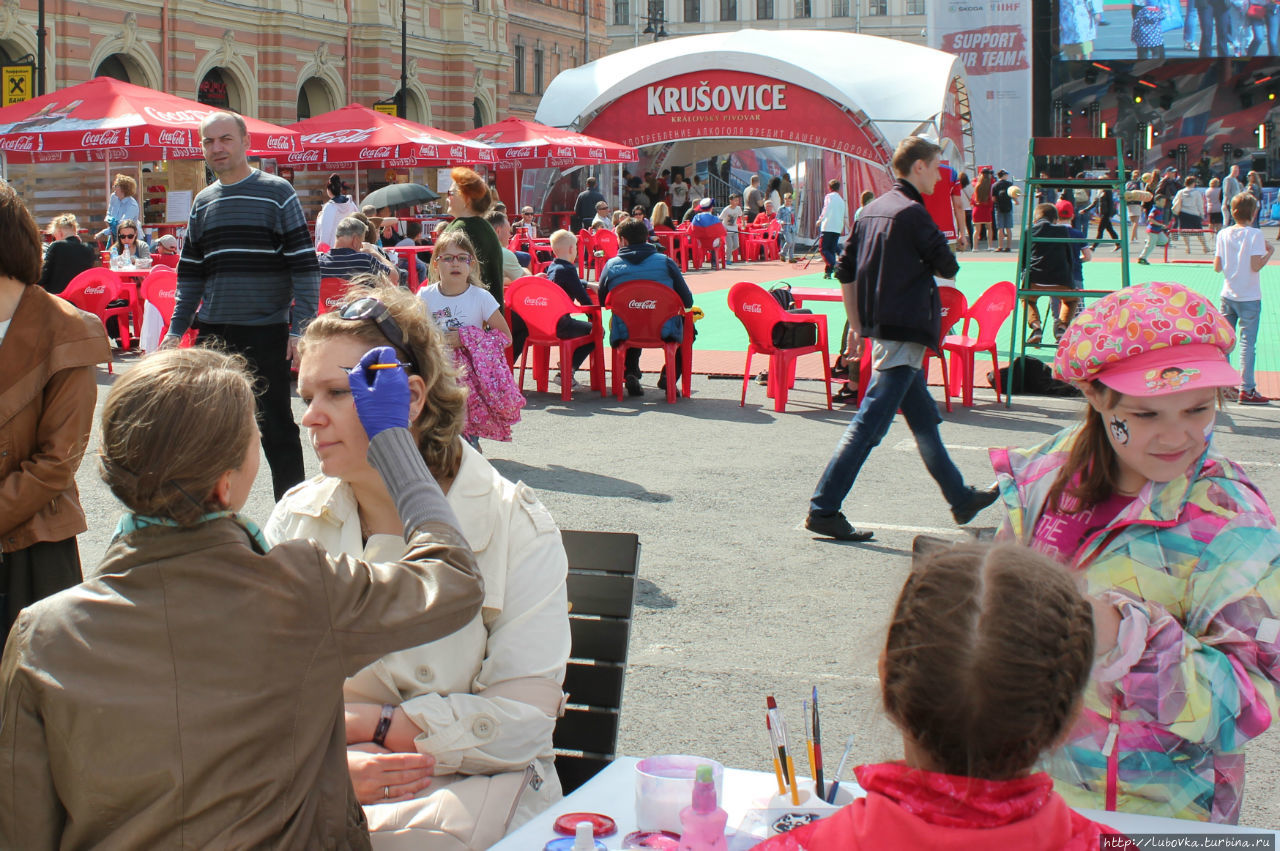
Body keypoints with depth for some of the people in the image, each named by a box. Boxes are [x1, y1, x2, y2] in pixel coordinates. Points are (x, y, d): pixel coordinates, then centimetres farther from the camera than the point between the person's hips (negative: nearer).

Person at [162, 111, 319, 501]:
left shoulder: (277, 192, -3)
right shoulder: (203, 202, 13)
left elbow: (305, 265, -7)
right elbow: (190, 273, 18)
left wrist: (301, 327, -14)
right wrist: (176, 329, 10)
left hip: (266, 332, -5)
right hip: (213, 333, 5)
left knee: (276, 427, 1)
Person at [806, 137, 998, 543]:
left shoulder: (872, 210, 11)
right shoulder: (912, 212, -14)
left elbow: (846, 272, 13)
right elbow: (948, 267, -9)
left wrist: (856, 325, 18)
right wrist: (934, 260, 13)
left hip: (880, 326, 10)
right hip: (904, 331, -10)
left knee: (924, 418, 19)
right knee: (869, 423, -8)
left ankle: (961, 498, 31)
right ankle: (823, 509, -8)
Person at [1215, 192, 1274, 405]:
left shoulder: (1223, 234, 3)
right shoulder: (1255, 234, -11)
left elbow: (1217, 267, 3)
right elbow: (1256, 266, -17)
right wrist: (1270, 252, -1)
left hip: (1228, 295, 5)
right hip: (1249, 298, -5)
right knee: (1247, 343, -2)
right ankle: (1246, 390, -2)